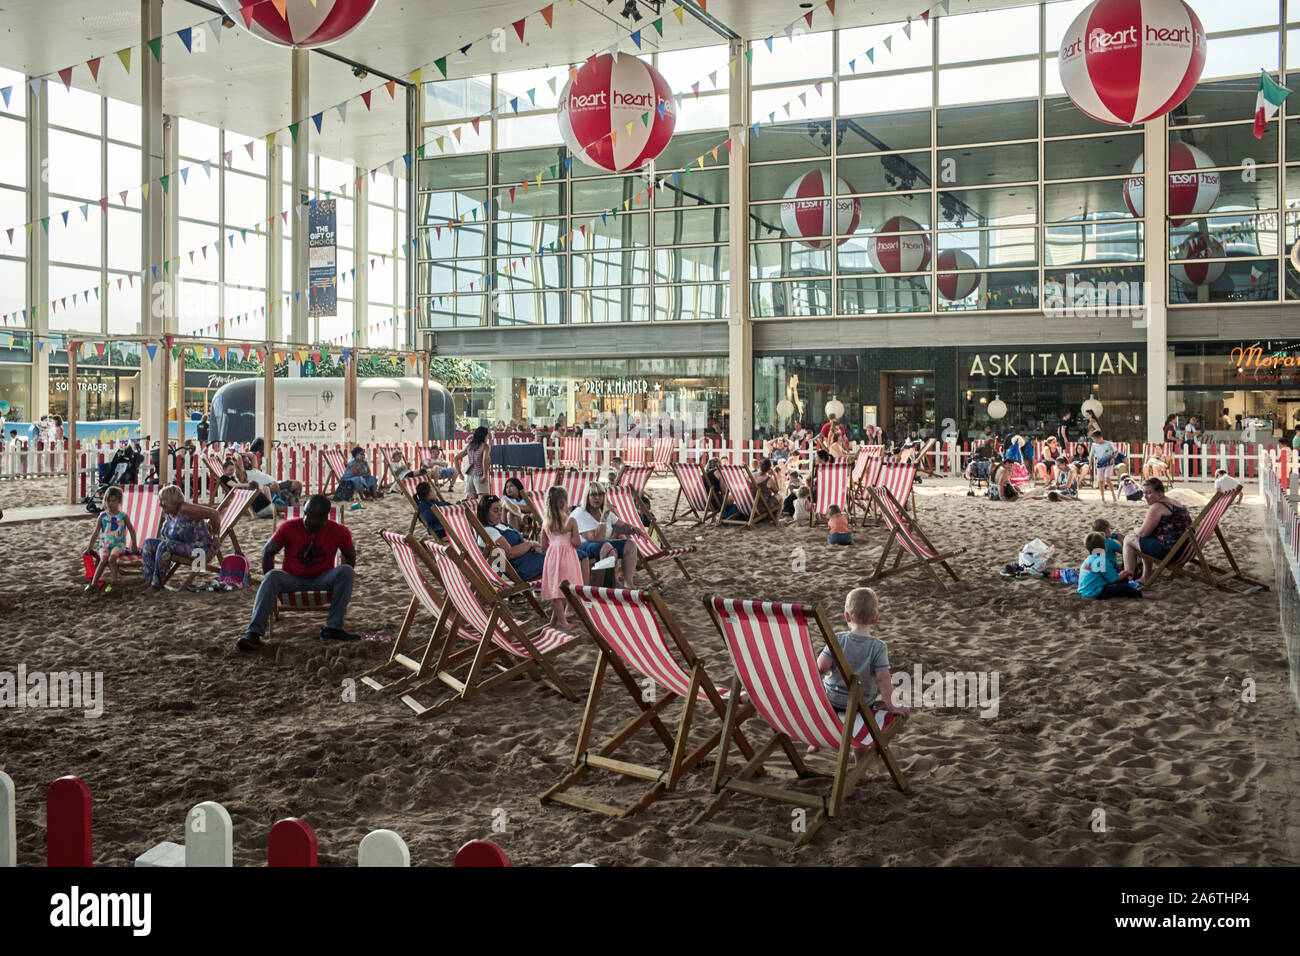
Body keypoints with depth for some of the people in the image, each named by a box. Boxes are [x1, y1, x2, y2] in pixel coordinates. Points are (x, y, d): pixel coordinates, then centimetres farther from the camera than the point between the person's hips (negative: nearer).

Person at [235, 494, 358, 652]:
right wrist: (270, 580, -2)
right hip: (292, 580, 0)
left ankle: (333, 629, -30)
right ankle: (253, 634, -40)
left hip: (321, 581, 0)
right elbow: (268, 552, 0)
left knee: (346, 571, -28)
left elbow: (350, 556, 8)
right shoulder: (289, 528, -11)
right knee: (272, 576, -33)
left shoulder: (339, 532, -9)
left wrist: (342, 580, 0)